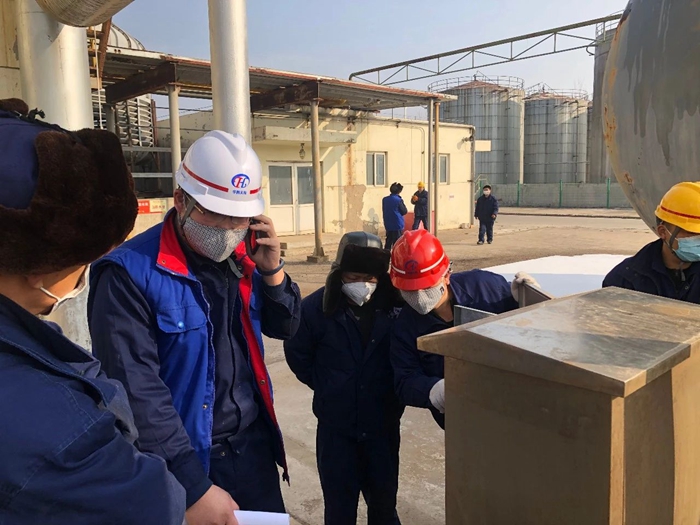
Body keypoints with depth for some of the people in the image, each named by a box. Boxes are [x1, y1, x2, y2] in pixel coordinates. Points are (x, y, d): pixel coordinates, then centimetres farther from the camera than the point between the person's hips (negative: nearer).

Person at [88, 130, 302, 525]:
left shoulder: (242, 257, 1)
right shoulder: (130, 273, -19)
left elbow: (285, 328, 9)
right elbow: (138, 392, -23)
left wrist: (272, 271, -9)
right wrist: (194, 487, -24)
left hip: (253, 444, 6)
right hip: (183, 462, -6)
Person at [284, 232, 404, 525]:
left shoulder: (395, 306, -12)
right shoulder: (315, 308, -13)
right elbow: (297, 354, 2)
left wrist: (392, 391, -2)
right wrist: (326, 387, 2)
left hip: (383, 424, 1)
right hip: (336, 427, -1)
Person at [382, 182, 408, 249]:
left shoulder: (385, 199, 2)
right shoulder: (398, 200, -14)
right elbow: (404, 211, -4)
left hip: (388, 224, 5)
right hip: (398, 224, -5)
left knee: (388, 242, 12)